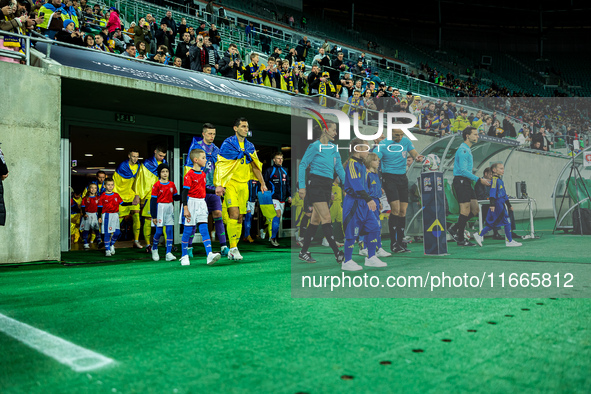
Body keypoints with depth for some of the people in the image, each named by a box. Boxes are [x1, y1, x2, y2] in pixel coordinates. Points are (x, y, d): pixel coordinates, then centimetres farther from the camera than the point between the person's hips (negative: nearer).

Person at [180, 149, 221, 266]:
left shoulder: (203, 174, 11)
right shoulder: (189, 175, -11)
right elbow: (185, 193, -14)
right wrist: (185, 208, -18)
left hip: (201, 204, 6)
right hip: (191, 203, -6)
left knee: (204, 229, -4)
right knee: (188, 230, 2)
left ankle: (209, 255, -15)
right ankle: (184, 256, 15)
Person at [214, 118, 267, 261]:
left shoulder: (250, 146, 13)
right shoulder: (228, 143, -3)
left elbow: (255, 166, 21)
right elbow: (220, 165, -6)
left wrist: (262, 183, 16)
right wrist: (219, 184, -14)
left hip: (244, 184, 5)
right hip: (230, 183, -5)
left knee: (240, 217, 4)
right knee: (234, 213, -18)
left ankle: (233, 250, 13)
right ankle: (233, 249, -14)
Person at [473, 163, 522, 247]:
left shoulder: (500, 180, 20)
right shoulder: (495, 179, -9)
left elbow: (504, 194, 27)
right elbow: (493, 192, -19)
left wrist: (509, 205, 30)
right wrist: (492, 204, -27)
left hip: (501, 204, 10)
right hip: (498, 204, -10)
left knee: (492, 223, 9)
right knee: (507, 221, -6)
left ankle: (479, 235, 11)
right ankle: (509, 241, 1)